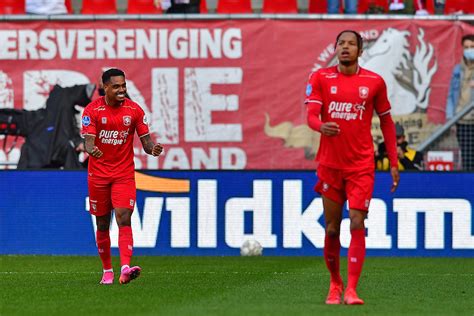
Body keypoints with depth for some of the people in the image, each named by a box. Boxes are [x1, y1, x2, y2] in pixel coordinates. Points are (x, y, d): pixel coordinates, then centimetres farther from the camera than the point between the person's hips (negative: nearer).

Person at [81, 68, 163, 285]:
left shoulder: (134, 110, 0)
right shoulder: (92, 110, -5)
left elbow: (145, 141, 2)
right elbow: (88, 141, -14)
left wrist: (153, 149, -22)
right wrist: (92, 150, -38)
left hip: (124, 175, 0)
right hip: (98, 174, 0)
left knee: (124, 219, -17)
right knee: (102, 224, 8)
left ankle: (125, 269, -29)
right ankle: (107, 271, 23)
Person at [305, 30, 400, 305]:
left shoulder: (374, 82, 3)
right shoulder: (321, 78, 2)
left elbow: (387, 122, 11)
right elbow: (311, 115, -8)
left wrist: (394, 163, 8)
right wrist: (321, 126, -32)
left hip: (361, 165, -1)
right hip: (330, 164, 1)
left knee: (357, 224, -12)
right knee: (332, 229, 6)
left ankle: (351, 290, -14)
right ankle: (335, 283, 25)